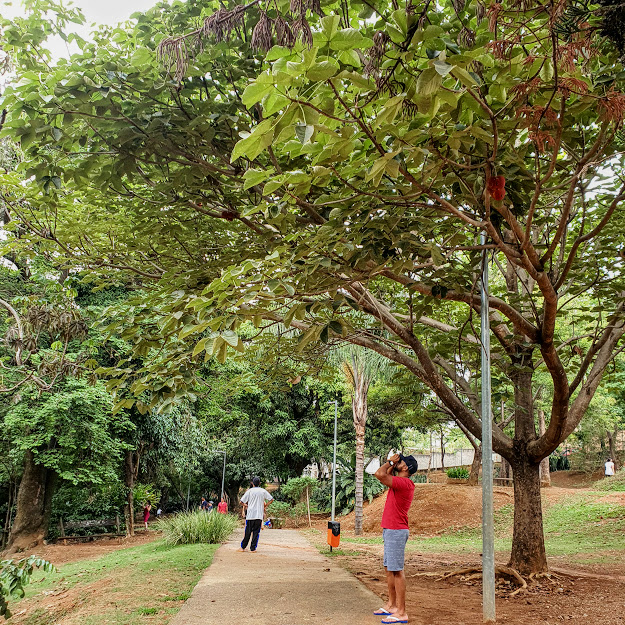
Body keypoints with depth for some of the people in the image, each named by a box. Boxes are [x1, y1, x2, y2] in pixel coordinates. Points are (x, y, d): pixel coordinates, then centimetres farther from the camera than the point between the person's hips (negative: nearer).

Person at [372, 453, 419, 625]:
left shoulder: (403, 482, -18)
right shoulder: (401, 482, 13)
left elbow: (380, 474, -28)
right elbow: (386, 475, 31)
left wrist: (390, 462, -11)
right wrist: (393, 463, 15)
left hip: (396, 531, -10)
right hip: (391, 530, 10)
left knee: (397, 571, -7)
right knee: (389, 568, 17)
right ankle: (391, 605, 26)